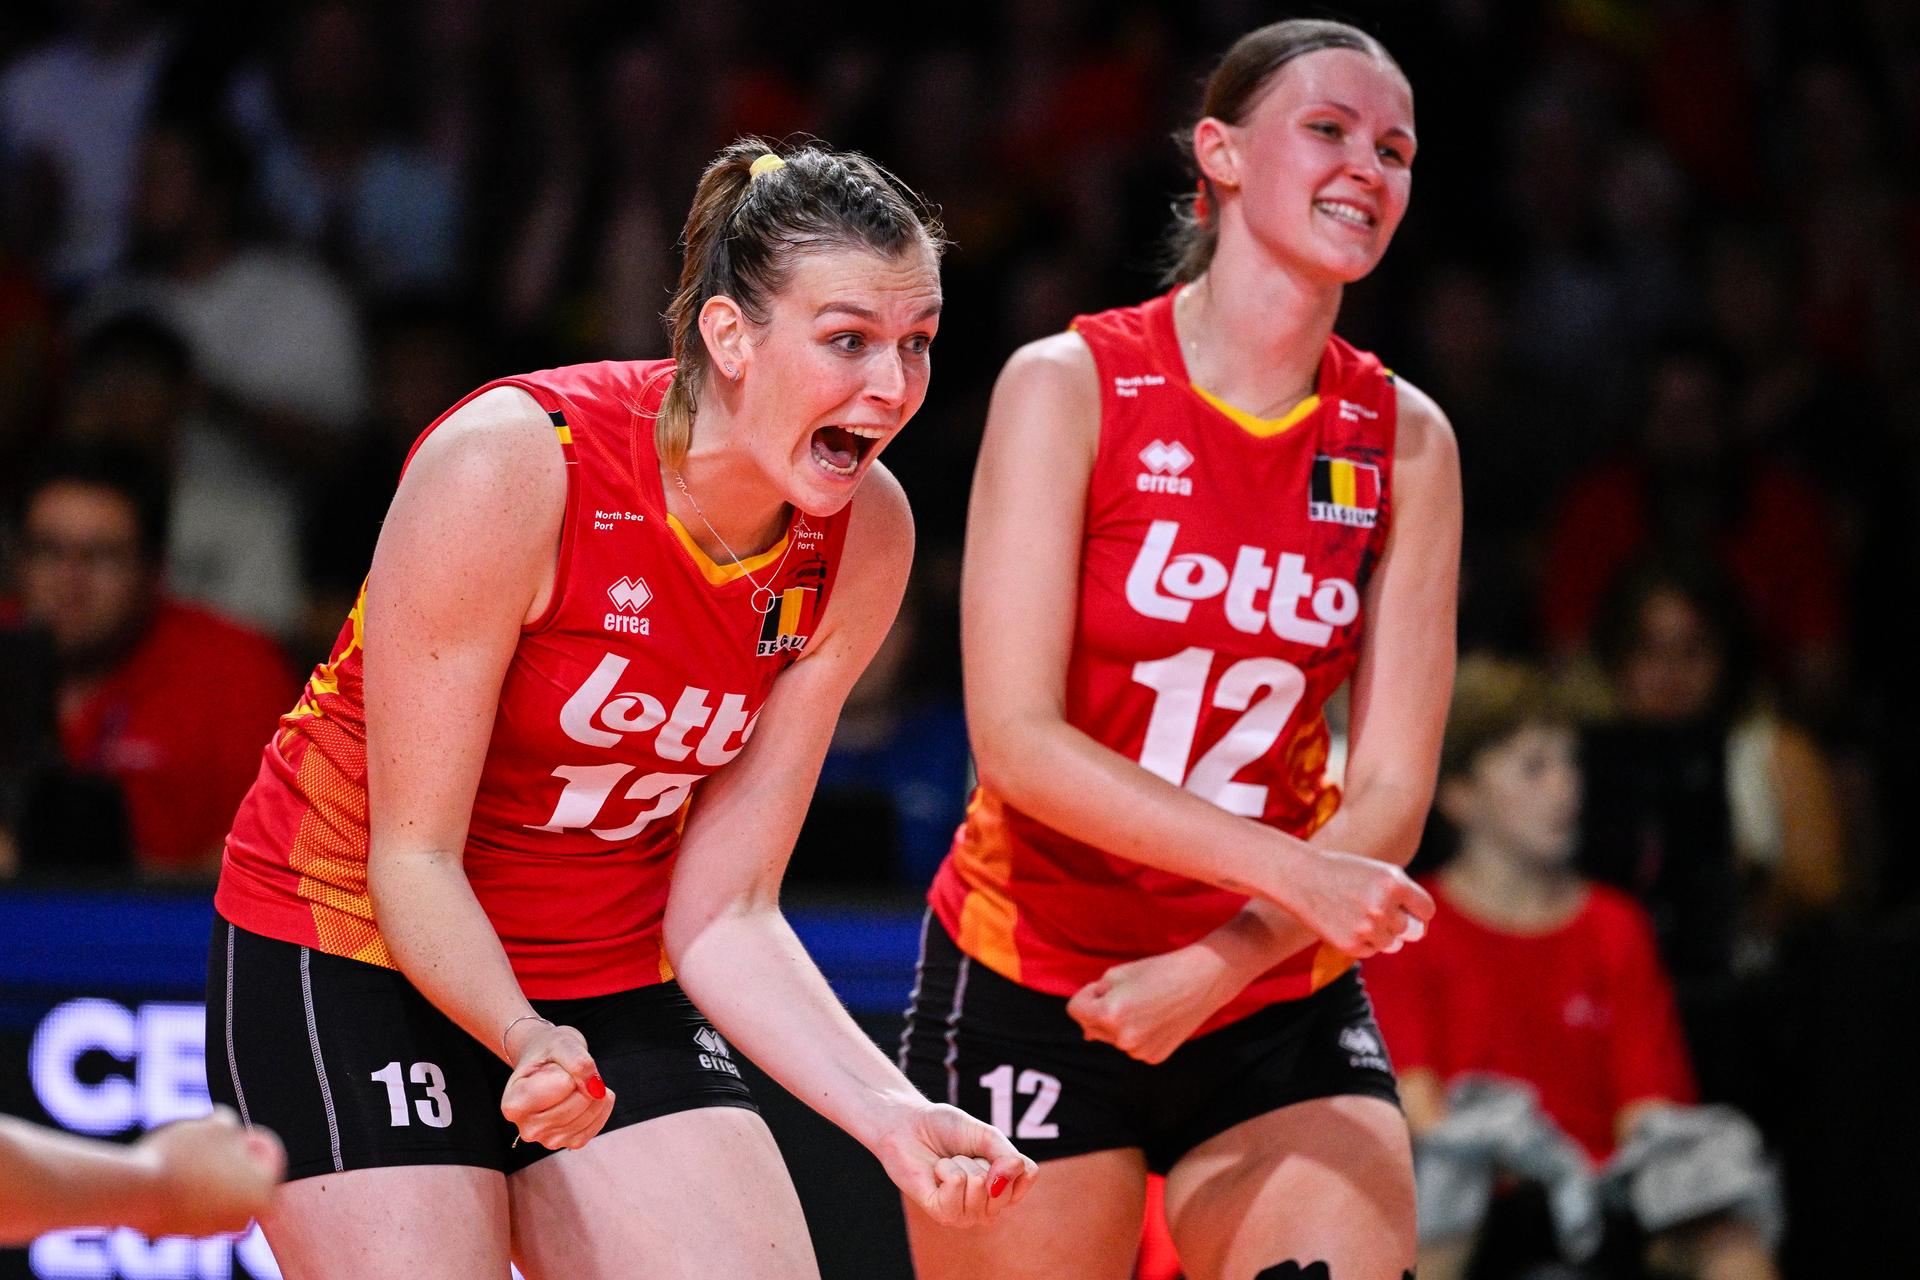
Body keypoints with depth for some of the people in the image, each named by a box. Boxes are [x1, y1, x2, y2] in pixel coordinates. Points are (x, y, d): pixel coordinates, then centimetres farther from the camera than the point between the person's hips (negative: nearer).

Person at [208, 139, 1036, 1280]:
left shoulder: (862, 533, -8)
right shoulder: (510, 464, -24)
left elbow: (722, 915, -4)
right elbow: (412, 858, -18)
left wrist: (887, 1112, -18)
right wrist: (527, 1044, -36)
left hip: (610, 981, 5)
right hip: (355, 957, -5)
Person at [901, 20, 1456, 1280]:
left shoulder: (1405, 440, 2)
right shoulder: (1070, 385, -8)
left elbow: (1390, 795, -2)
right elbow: (1015, 737, -15)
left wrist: (1219, 964, -17)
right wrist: (1287, 869, -24)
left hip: (1277, 1001, 3)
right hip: (1030, 981, -2)